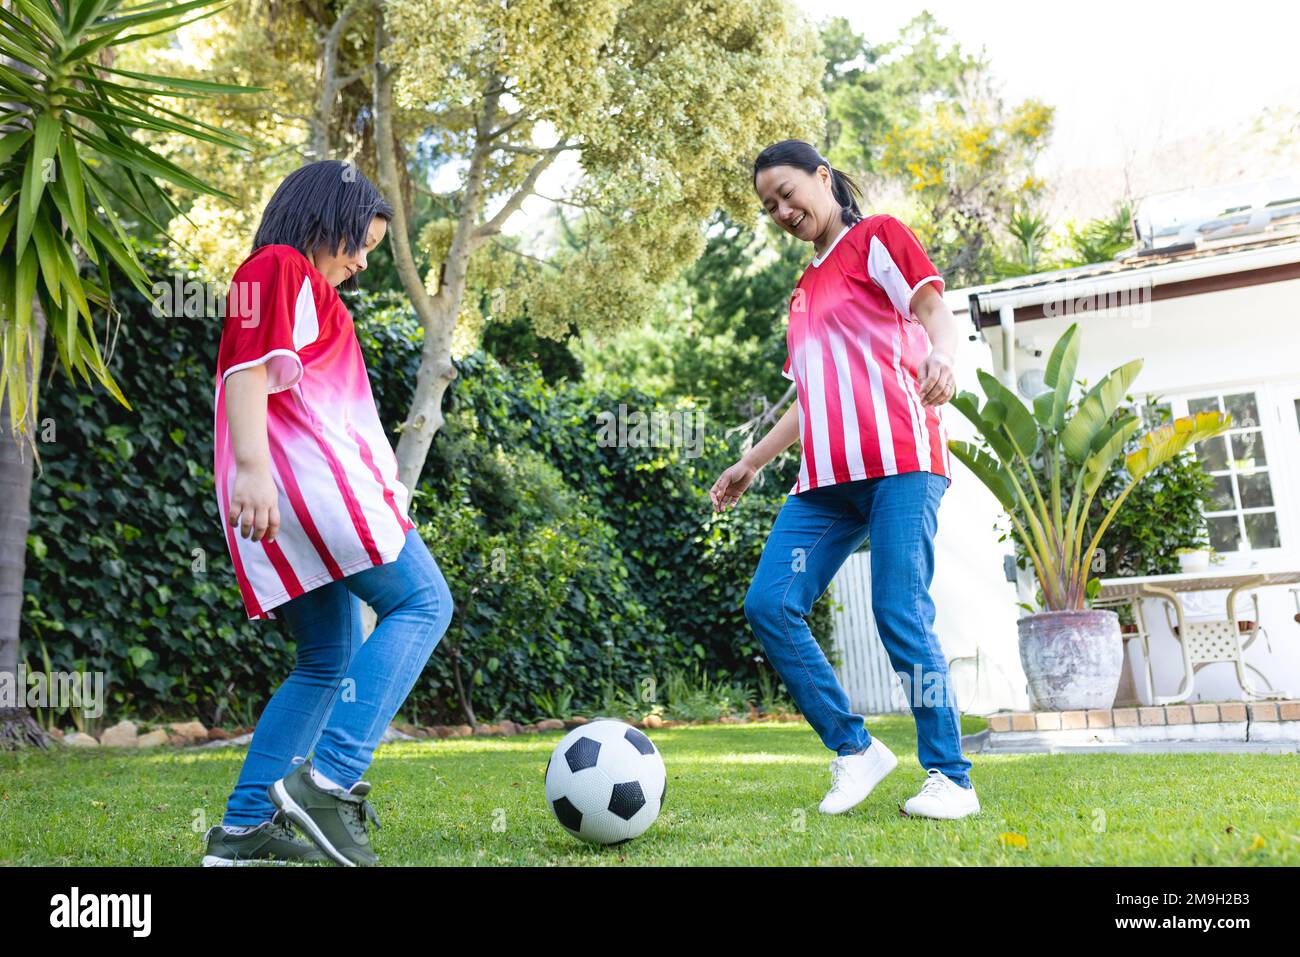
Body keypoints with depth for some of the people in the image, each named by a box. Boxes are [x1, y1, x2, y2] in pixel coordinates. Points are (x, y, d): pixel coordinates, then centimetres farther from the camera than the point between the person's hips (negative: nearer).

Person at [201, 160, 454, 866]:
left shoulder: (306, 292, 31)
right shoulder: (279, 267, 2)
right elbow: (248, 370, -13)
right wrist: (253, 468, -26)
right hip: (309, 475, -10)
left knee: (330, 662, 10)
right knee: (422, 603, -10)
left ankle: (243, 828, 8)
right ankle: (331, 779, -19)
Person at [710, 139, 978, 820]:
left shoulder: (878, 237, 9)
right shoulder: (805, 290, 28)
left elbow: (934, 311, -5)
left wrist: (940, 356, -29)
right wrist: (750, 464, 26)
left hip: (898, 461, -7)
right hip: (825, 478, 7)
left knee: (900, 615, -13)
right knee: (769, 604, -8)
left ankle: (950, 779, 0)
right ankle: (853, 751, 3)